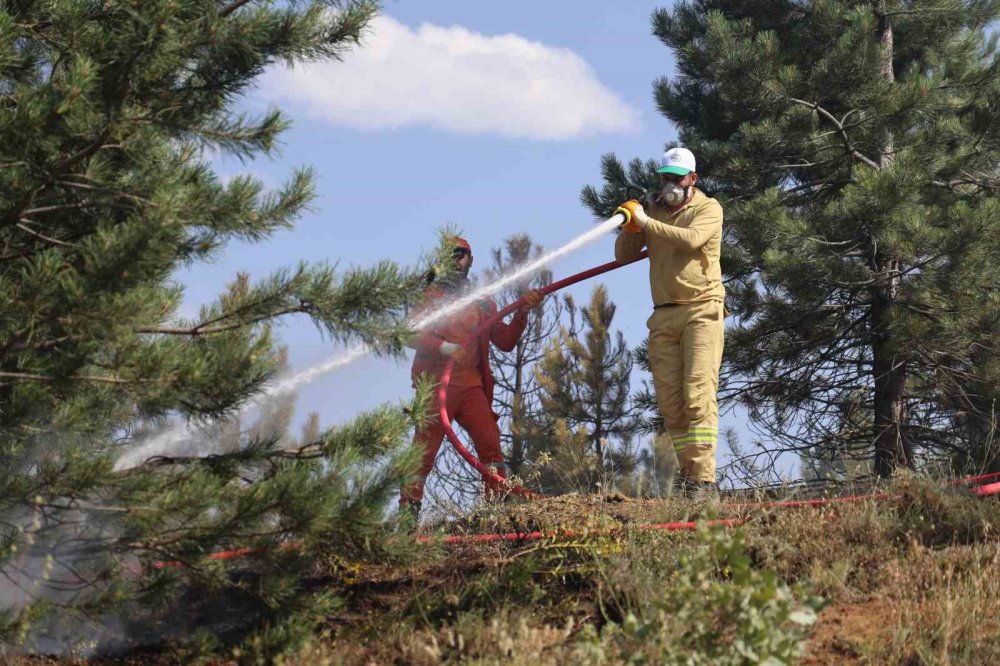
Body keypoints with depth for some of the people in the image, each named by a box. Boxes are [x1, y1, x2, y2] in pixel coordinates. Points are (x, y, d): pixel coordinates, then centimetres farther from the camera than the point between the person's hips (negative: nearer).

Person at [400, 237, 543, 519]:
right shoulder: (431, 295, 9)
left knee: (490, 443, -10)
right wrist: (442, 347, -20)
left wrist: (522, 313, 0)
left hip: (472, 388, 4)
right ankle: (408, 509, -2)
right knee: (425, 450, -7)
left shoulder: (483, 303, 21)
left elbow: (505, 342, 14)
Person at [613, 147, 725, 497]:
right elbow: (623, 256, 13)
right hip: (663, 316, 5)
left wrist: (645, 222, -15)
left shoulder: (708, 208, 4)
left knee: (699, 393, -15)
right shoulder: (653, 210, 17)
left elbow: (691, 239, -17)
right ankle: (688, 476, 3)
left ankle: (704, 479, -20)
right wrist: (629, 226, -6)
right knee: (670, 402, -1)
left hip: (702, 310, -5)